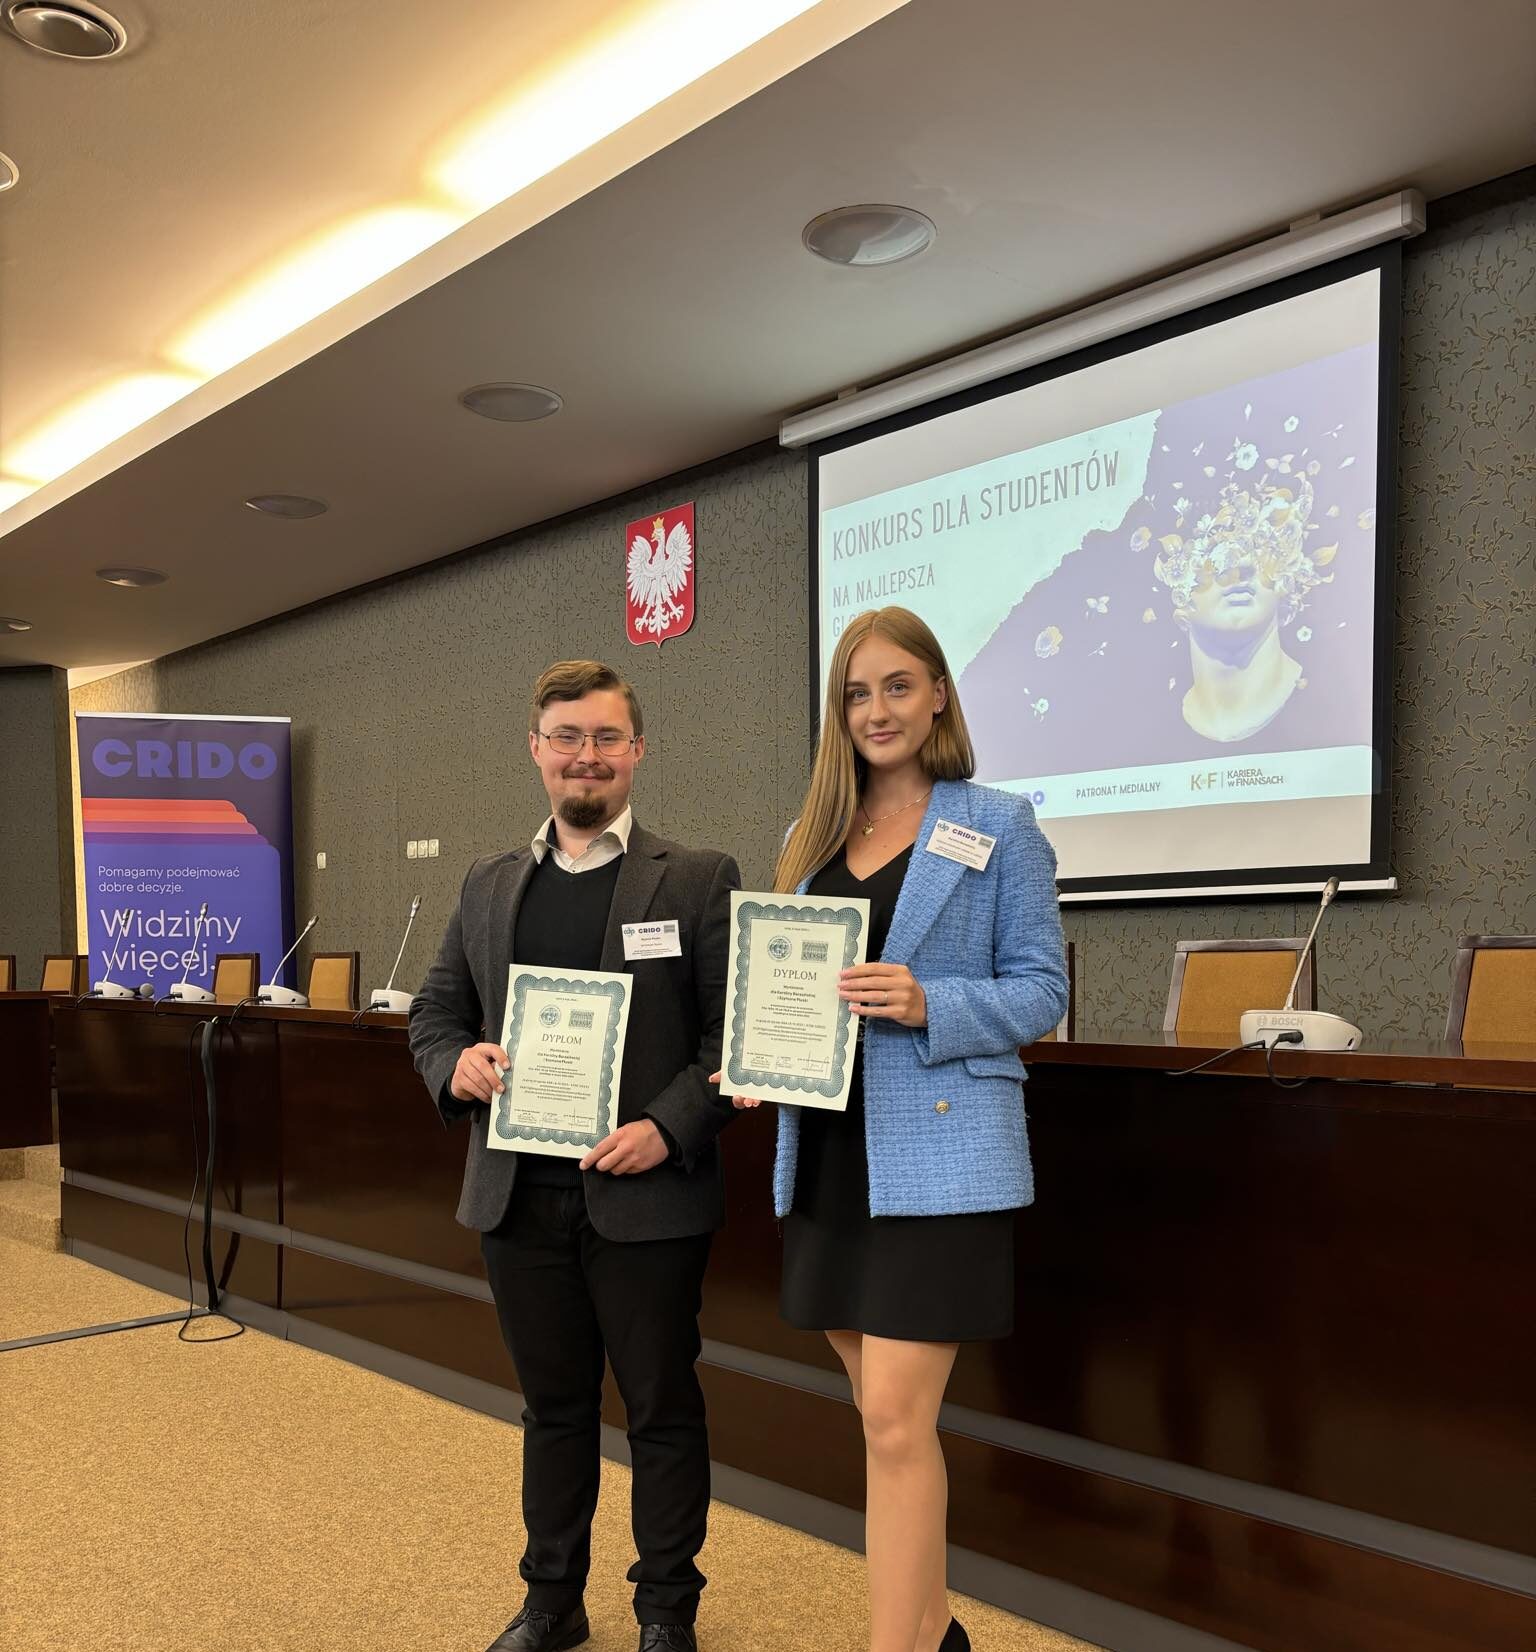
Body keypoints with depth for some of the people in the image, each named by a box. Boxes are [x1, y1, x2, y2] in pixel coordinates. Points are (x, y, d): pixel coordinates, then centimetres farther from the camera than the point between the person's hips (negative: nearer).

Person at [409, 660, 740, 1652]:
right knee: (553, 1408, 18)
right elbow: (435, 1009, 15)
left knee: (663, 1410, 10)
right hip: (519, 1196, 4)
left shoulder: (698, 880, -3)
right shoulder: (489, 885, 11)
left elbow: (736, 1028, -8)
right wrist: (456, 1063, -7)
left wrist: (669, 1127, -20)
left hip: (643, 1196, -4)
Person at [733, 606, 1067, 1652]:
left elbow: (1041, 991, -4)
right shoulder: (813, 837, 13)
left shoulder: (998, 825, -1)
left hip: (937, 1154, -5)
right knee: (891, 1414, 15)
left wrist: (928, 1005, -20)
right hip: (828, 1153, 6)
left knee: (895, 1418, -7)